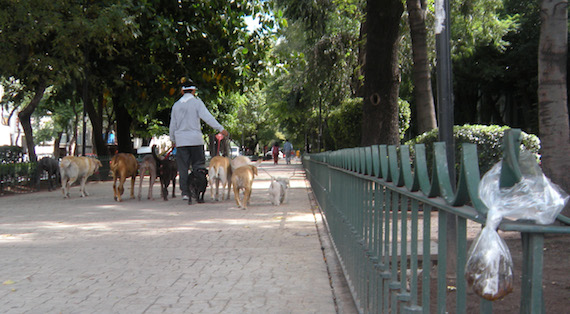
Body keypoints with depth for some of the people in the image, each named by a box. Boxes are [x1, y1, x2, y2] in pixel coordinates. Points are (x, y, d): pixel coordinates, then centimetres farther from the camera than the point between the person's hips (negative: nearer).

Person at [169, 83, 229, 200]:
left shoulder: (176, 105, 11)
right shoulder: (196, 102, -2)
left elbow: (172, 125, 16)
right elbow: (207, 117, -13)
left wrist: (173, 140, 27)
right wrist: (221, 129, -15)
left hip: (181, 141, 3)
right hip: (195, 139, -3)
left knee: (183, 168, 5)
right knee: (198, 165, 4)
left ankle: (185, 193, 5)